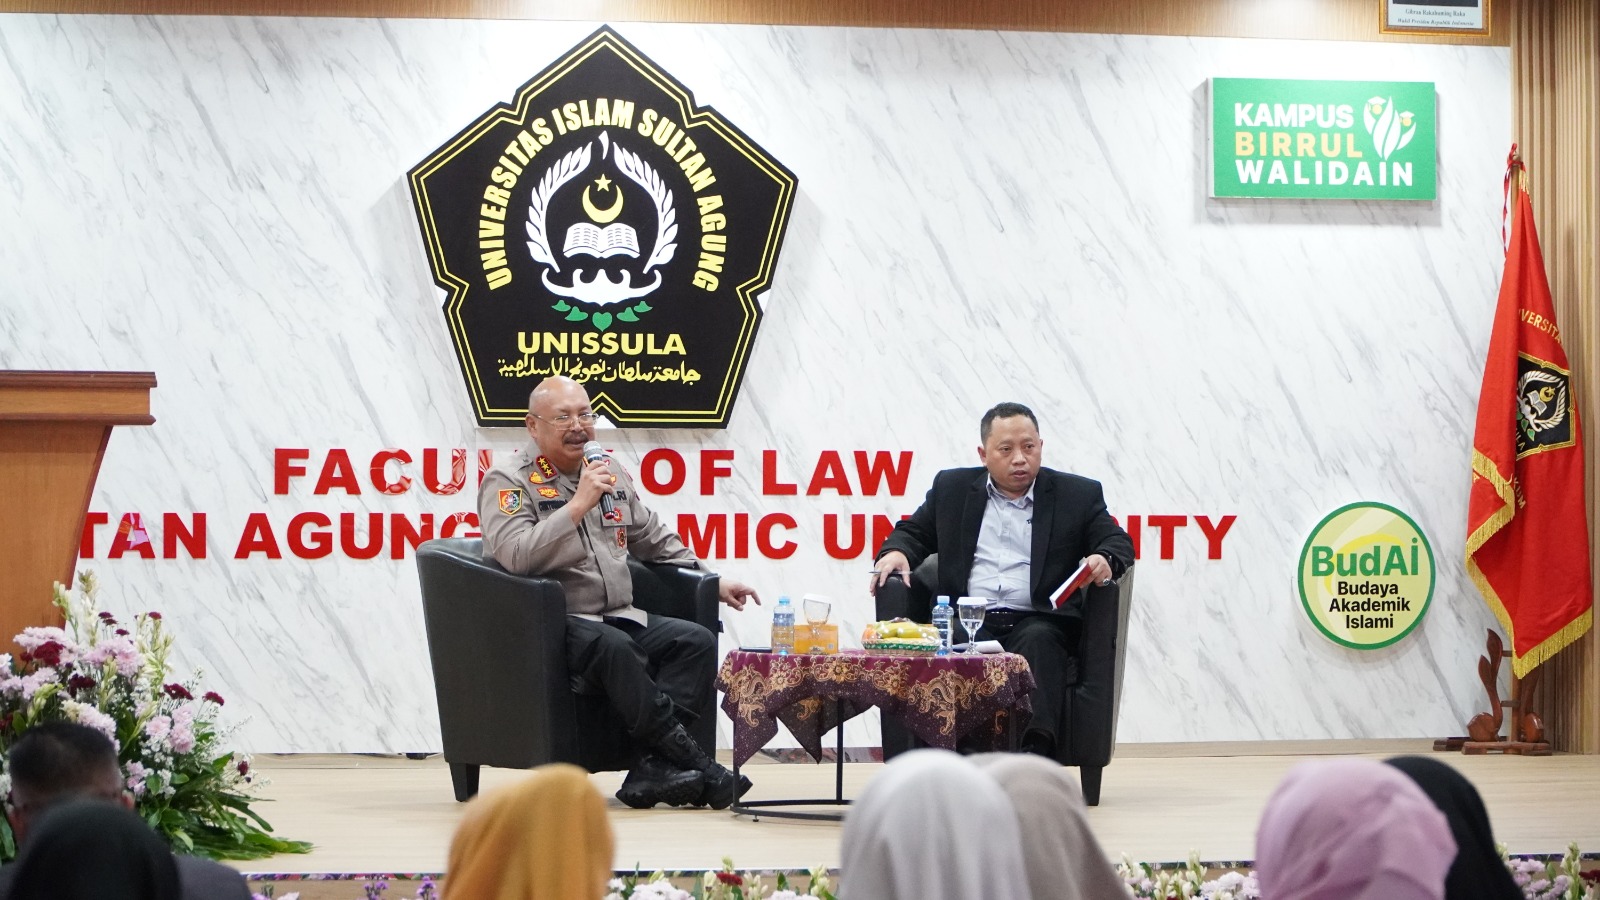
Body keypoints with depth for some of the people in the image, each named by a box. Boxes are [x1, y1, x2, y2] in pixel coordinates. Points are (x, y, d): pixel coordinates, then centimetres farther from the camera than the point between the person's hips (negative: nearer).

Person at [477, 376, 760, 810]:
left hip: (621, 617, 7)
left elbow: (657, 541, 31)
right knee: (611, 645, -37)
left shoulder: (610, 473, 19)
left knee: (697, 640, -18)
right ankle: (690, 758, -29)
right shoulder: (508, 481, -3)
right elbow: (515, 555, -22)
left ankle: (652, 771, -31)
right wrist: (579, 505, -21)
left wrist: (713, 582, 25)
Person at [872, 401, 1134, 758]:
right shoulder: (952, 488, 21)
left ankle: (1036, 749, -53)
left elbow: (1119, 543, 9)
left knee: (1038, 641, -37)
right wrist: (895, 552, 2)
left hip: (1038, 621, -1)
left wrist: (1105, 561, -17)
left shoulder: (1078, 495, 15)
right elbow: (914, 531, 27)